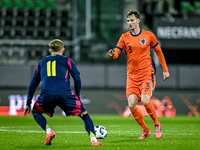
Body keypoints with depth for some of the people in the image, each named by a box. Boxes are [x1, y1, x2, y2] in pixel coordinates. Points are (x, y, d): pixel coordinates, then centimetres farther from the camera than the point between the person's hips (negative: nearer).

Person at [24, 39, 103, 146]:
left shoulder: (41, 63, 28)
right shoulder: (67, 60, 20)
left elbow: (33, 84, 27)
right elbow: (77, 80, 11)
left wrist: (28, 104, 31)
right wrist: (77, 97, 22)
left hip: (46, 95, 1)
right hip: (64, 94, -1)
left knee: (35, 112, 30)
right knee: (84, 114, 13)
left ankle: (48, 131, 6)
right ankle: (93, 140, -3)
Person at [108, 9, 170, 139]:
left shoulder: (149, 36, 1)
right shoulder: (124, 37, 4)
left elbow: (158, 51, 13)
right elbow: (116, 53, -4)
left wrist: (165, 70, 13)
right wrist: (112, 54, -28)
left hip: (147, 73, -2)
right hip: (132, 76, 2)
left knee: (145, 101, -20)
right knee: (132, 105, -10)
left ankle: (157, 124, 6)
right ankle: (145, 130, 10)